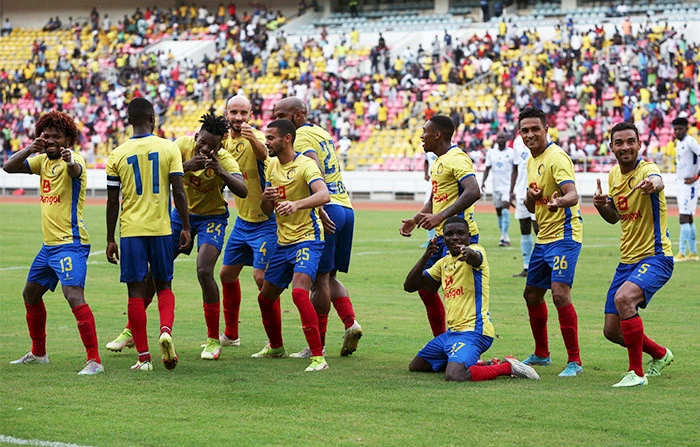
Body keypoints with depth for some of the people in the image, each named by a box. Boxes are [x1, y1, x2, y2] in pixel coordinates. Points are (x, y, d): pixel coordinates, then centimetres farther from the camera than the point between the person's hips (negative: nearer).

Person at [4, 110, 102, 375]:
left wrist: (70, 160, -61)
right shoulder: (43, 160, 11)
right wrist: (30, 149, -15)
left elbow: (75, 171, -37)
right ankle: (38, 353, 38)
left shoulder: (73, 159, -12)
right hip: (49, 243, 10)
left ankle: (94, 360, -25)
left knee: (74, 296, -23)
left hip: (70, 244, -10)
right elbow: (9, 167, 3)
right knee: (30, 294, 21)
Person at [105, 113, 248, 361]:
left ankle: (213, 340, -9)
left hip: (212, 218, -3)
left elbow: (243, 191, -35)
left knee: (204, 271, -22)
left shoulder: (224, 160, -22)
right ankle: (131, 331, 18)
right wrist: (186, 166, -42)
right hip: (181, 213, 4)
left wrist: (220, 172, -49)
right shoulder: (183, 145, -16)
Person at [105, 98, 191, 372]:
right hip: (161, 228, 0)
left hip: (130, 231, 0)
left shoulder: (117, 155, 0)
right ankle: (166, 330, -13)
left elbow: (112, 202, 2)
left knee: (136, 292, 3)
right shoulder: (169, 148, -2)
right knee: (163, 286, 15)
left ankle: (143, 357, 1)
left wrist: (110, 240, 9)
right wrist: (186, 227, 4)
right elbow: (178, 192, -5)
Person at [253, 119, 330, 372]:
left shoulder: (304, 165, -15)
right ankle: (276, 347, 39)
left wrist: (296, 204, -49)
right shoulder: (272, 165, 10)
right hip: (283, 242, 9)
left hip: (307, 239, -9)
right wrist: (266, 199, -10)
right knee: (266, 297, 16)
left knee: (299, 293, -26)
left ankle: (318, 357, -23)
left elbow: (324, 195, -32)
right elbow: (266, 210, 15)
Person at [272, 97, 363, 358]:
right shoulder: (321, 133, 22)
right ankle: (350, 323, -2)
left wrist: (319, 210, -29)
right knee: (329, 277, 16)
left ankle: (317, 343, -1)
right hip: (345, 209, 9)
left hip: (326, 210, -9)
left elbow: (315, 172, -21)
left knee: (319, 279, -4)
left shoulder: (301, 137, -6)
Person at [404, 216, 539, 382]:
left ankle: (508, 367, -11)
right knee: (415, 367, 20)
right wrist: (426, 256, -3)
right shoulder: (444, 262, 14)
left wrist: (469, 254, -61)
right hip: (453, 331, 9)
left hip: (473, 330, -9)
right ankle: (470, 363, 26)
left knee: (454, 376, -32)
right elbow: (410, 286, 11)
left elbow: (476, 258, -35)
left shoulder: (475, 249, -8)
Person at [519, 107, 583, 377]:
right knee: (532, 294, 16)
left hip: (564, 234, -10)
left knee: (560, 293, -20)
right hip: (543, 236, 10)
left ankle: (574, 361, -14)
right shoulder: (532, 161, 13)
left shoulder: (556, 157, -15)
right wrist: (531, 198, -6)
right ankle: (541, 354, 32)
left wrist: (560, 201, -51)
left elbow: (572, 194, -29)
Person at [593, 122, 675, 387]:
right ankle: (660, 355, 37)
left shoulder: (646, 169, -17)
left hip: (655, 256, -8)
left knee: (623, 297, -35)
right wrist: (601, 205, -3)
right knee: (612, 331, 8)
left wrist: (653, 184, -68)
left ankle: (637, 372, -23)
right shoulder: (613, 175, 6)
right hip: (627, 261, 8)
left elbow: (657, 181, -43)